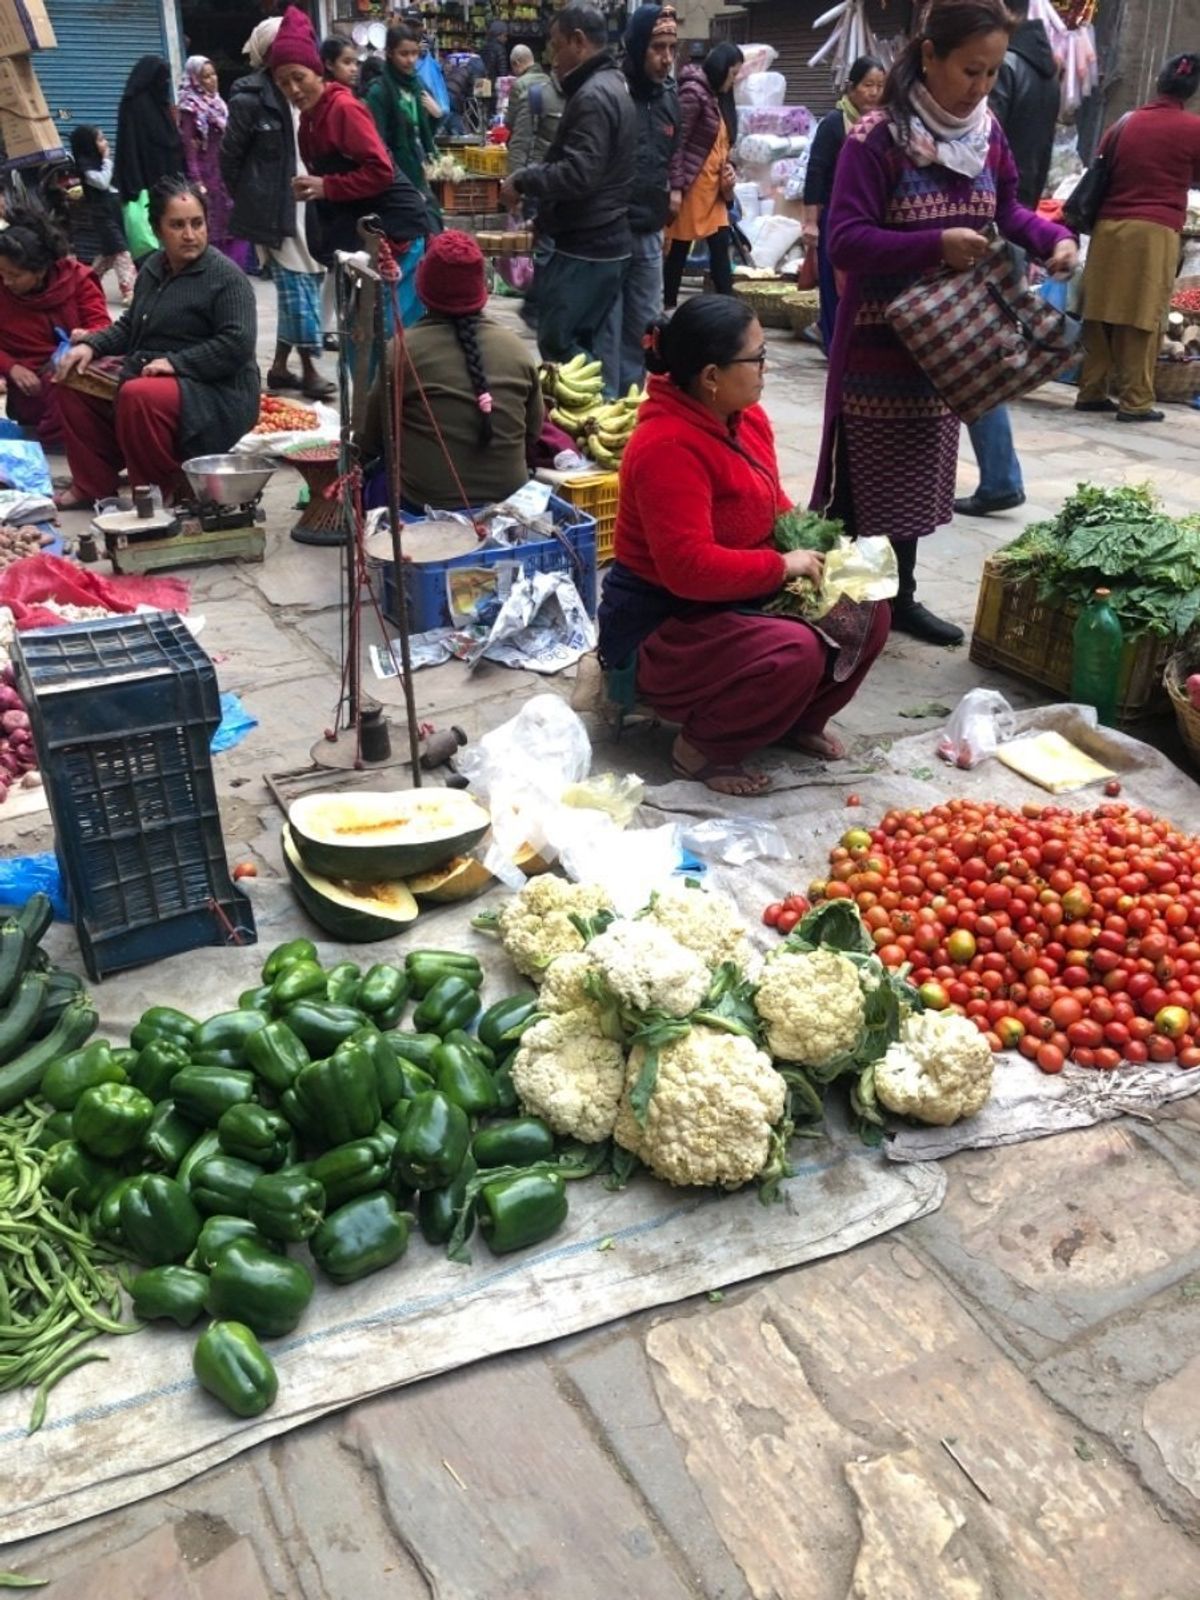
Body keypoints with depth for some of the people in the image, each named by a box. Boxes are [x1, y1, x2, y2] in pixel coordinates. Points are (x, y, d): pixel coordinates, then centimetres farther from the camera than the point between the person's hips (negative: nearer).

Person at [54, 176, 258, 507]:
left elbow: (238, 344, -20)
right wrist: (91, 345, 6)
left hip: (213, 395, -8)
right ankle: (94, 484, 10)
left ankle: (163, 492, -14)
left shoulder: (226, 276, -10)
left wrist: (176, 362, -22)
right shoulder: (153, 268, 14)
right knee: (72, 380, 3)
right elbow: (131, 326, 24)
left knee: (138, 396, -35)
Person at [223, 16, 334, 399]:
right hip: (274, 208, -7)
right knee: (296, 285, -8)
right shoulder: (250, 97, -8)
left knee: (306, 282, 8)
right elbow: (230, 156, -4)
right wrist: (248, 199, 2)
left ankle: (280, 366, 18)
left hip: (308, 204, 7)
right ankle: (308, 368, -1)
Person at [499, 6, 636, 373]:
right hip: (602, 240, 10)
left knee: (558, 344, -7)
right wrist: (533, 176, 11)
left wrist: (522, 181, -14)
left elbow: (578, 173, -26)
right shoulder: (610, 86, 17)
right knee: (580, 343, 14)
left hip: (582, 248, -10)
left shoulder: (592, 96, -16)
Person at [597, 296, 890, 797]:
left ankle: (799, 720, 18)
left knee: (865, 610, 0)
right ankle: (700, 747, -7)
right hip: (658, 626, -9)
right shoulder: (667, 446, -27)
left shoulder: (744, 415, 2)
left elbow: (769, 503, 17)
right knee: (794, 654, -32)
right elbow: (690, 569, -33)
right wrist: (784, 566, -22)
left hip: (734, 601, 9)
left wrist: (809, 543, -4)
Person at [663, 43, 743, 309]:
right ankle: (668, 307, 10)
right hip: (691, 186, -8)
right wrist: (675, 187, -22)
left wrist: (728, 167, 2)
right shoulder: (694, 92, -11)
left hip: (713, 188, 8)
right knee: (679, 249, 0)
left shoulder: (718, 97, 15)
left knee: (721, 246, 5)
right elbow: (676, 142, -17)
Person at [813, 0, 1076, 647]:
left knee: (917, 475, 15)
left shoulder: (986, 132, 5)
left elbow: (1007, 212, 15)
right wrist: (936, 245, -29)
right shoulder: (876, 138, -16)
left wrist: (1054, 238, -4)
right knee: (864, 479, -1)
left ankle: (900, 597, 28)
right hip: (880, 340, -7)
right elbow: (845, 241, -22)